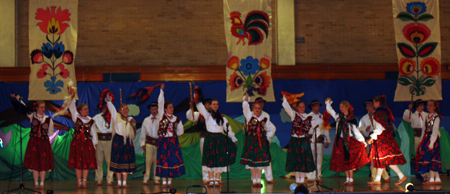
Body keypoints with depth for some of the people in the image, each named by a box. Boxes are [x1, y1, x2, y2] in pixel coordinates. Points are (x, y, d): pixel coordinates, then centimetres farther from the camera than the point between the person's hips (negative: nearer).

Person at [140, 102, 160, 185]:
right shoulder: (146, 120, 7)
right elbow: (143, 132, 12)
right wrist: (142, 143, 9)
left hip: (158, 142, 0)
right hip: (149, 142, 0)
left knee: (157, 161, 2)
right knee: (148, 160, -3)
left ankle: (156, 179, 11)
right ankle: (146, 178, 3)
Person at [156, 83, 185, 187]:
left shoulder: (176, 119, 9)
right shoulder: (162, 116, 1)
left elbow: (181, 131, 16)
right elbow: (160, 103, -7)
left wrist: (174, 134, -3)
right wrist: (162, 90, -12)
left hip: (173, 142, 3)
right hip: (163, 141, -3)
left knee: (173, 161, 1)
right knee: (163, 160, -3)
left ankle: (170, 181, 9)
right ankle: (164, 181, 3)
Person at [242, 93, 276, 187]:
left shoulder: (265, 119, 11)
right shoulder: (250, 116, 5)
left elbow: (272, 128, 21)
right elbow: (245, 107, -10)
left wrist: (268, 136, 9)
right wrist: (246, 98, -22)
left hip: (262, 141, 2)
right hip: (251, 141, -2)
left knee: (260, 161, 2)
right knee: (252, 161, -1)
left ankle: (259, 180, 9)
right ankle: (254, 180, 5)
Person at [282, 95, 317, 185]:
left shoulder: (309, 117, 8)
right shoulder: (294, 115, 5)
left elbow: (316, 127, 14)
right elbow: (287, 108, -9)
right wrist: (284, 98, -20)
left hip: (304, 141, 1)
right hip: (294, 141, -1)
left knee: (304, 160, -1)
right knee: (295, 160, 1)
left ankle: (302, 179, 7)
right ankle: (297, 179, 9)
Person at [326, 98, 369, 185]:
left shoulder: (352, 119, -1)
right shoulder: (338, 117, 8)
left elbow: (356, 131, -1)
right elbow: (330, 110, 17)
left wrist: (362, 141, -5)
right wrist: (328, 103, 7)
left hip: (350, 141, -4)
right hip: (340, 141, 4)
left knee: (350, 160, -7)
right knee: (343, 161, 4)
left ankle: (351, 179, -1)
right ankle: (347, 179, 11)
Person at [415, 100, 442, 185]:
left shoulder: (436, 117, -9)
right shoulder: (427, 116, 14)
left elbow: (435, 131, -15)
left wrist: (431, 143, -19)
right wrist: (422, 141, 10)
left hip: (433, 139, -7)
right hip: (426, 138, 7)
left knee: (430, 158, -9)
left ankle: (432, 179, -7)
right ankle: (437, 178, 10)